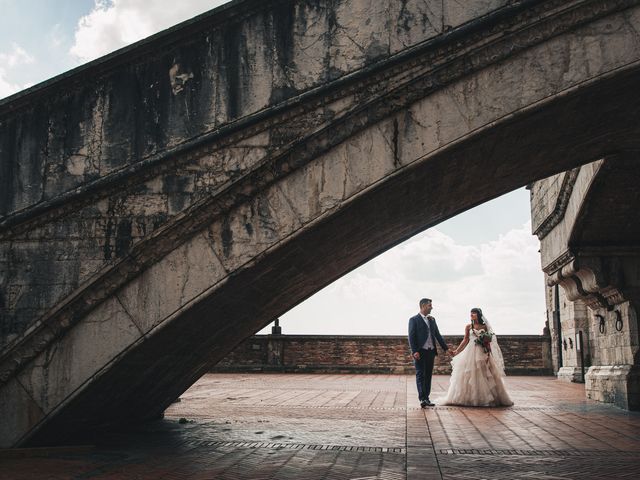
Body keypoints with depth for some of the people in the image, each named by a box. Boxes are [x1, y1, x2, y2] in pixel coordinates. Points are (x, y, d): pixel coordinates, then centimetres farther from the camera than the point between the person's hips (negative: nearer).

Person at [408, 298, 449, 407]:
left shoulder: (432, 319, 15)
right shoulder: (414, 319, -4)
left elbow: (437, 335, 18)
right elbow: (411, 337, -9)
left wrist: (446, 347, 14)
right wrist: (414, 351, -17)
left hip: (431, 351, 7)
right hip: (420, 352, -6)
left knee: (428, 376, 8)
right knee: (420, 375, -7)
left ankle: (426, 398, 13)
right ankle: (422, 399, -11)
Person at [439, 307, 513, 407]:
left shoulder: (484, 327, 4)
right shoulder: (468, 326, 4)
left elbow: (488, 342, 6)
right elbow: (465, 340, 5)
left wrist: (489, 354, -2)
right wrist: (456, 351, 0)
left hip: (482, 353, 0)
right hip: (471, 352, 0)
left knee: (484, 376, 1)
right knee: (469, 376, -1)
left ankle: (485, 398, 11)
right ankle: (469, 398, 7)